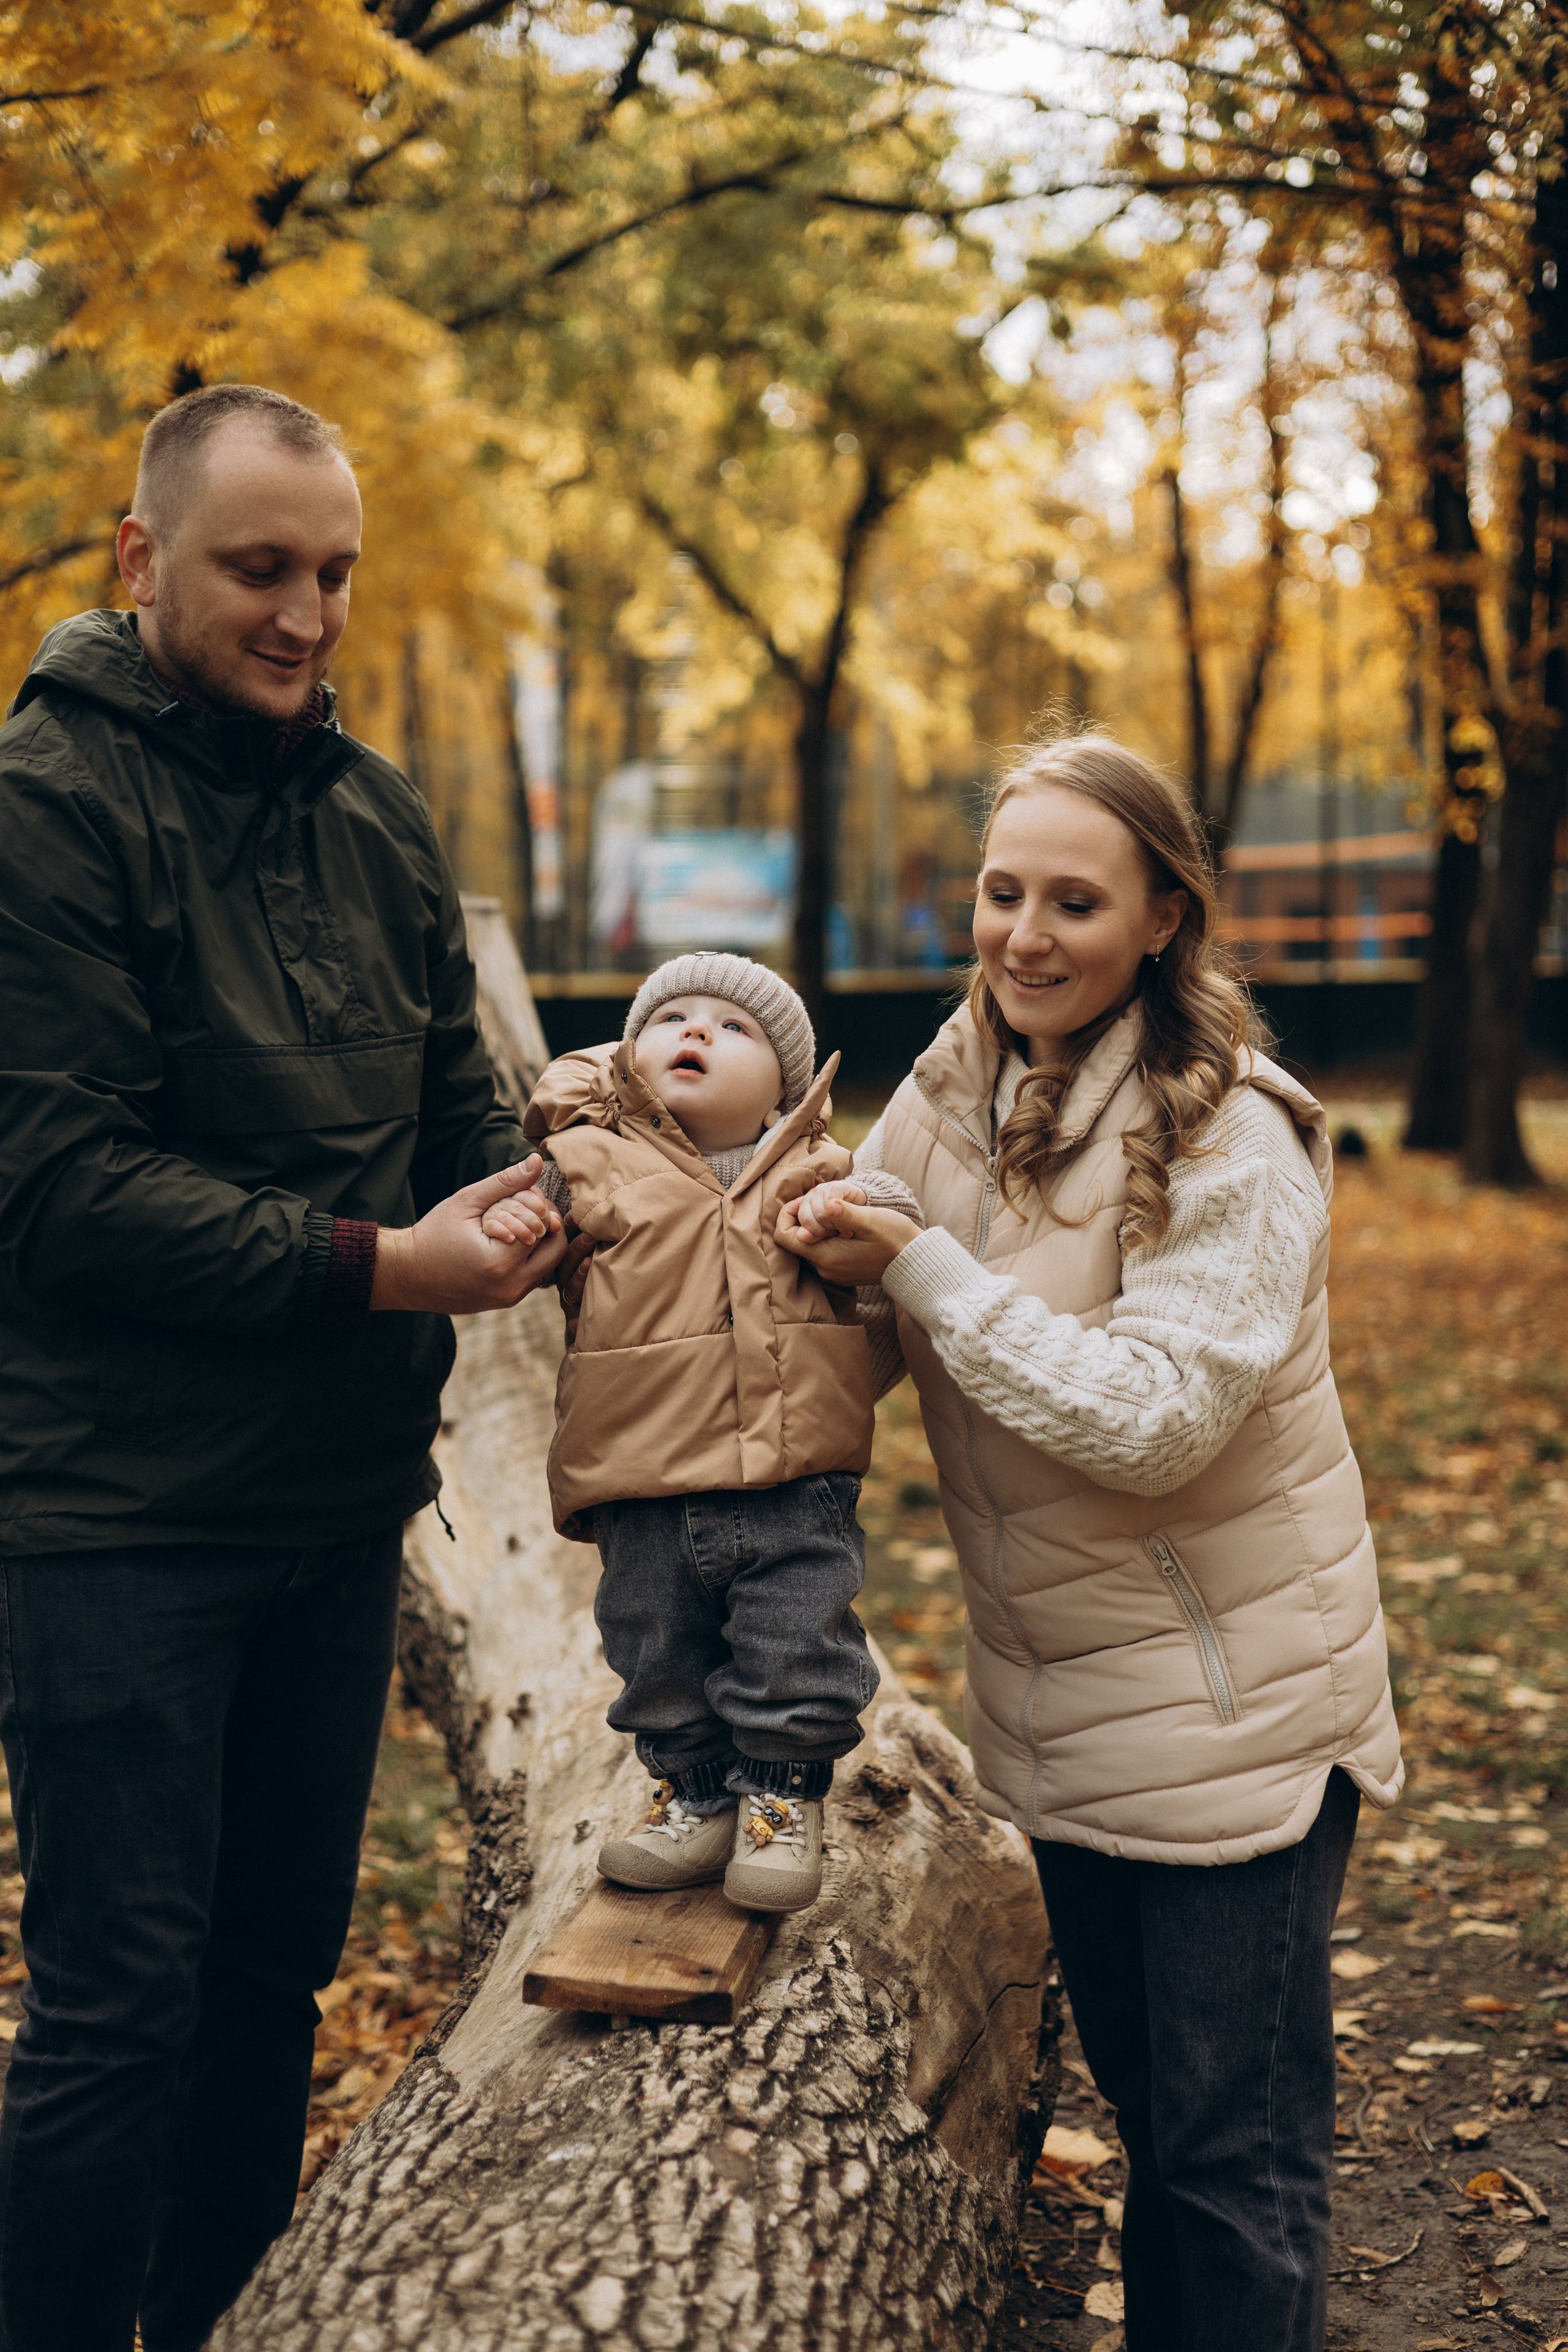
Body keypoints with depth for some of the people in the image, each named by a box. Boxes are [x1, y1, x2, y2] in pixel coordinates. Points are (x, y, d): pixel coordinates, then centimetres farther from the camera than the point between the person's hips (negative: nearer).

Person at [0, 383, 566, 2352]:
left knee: (277, 1965, 17)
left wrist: (525, 1202, -8)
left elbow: (454, 1094, 14)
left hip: (341, 1494, 7)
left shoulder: (375, 815, 10)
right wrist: (373, 1267, -21)